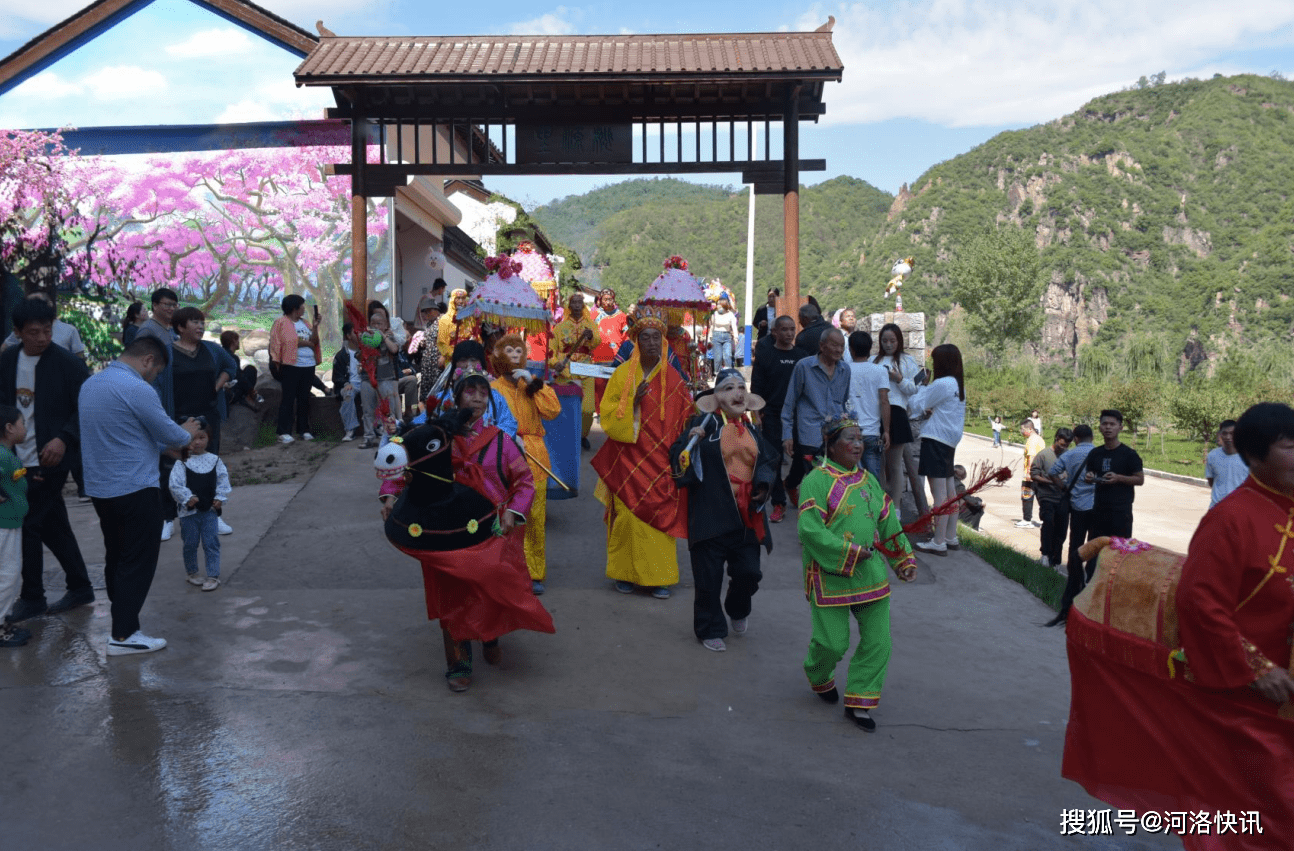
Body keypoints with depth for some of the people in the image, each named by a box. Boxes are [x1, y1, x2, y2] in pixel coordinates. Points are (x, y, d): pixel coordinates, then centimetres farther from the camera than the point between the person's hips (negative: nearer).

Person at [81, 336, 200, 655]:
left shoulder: (90, 383, 10)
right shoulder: (136, 389, -18)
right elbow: (171, 435, -11)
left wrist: (167, 443, 20)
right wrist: (187, 434, 12)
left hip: (99, 488, 9)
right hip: (135, 489, -9)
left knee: (116, 557, 17)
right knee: (139, 561, -1)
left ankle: (121, 619, 27)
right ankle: (124, 635, 1)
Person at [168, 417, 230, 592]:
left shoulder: (215, 461, 2)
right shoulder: (182, 463, -5)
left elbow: (223, 481, 3)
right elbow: (175, 485, -10)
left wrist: (220, 498, -9)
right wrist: (187, 497, -21)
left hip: (210, 510, 1)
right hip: (189, 511, -1)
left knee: (211, 543, 1)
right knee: (190, 544, 11)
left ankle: (213, 576, 7)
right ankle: (192, 573, 28)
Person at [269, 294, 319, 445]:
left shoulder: (305, 323, 18)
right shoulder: (282, 322, 0)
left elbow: (314, 341, 13)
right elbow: (289, 341, -10)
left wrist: (315, 326, 2)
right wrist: (306, 343, -5)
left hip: (308, 365, 6)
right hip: (291, 365, -6)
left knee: (304, 398, 8)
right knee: (288, 399, -6)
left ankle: (304, 430, 14)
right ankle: (284, 432, -5)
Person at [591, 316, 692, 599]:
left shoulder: (672, 379, 5)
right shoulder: (622, 374, 1)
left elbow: (684, 421, 8)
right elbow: (608, 416, -2)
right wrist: (633, 403, -17)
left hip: (660, 459, 1)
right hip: (629, 459, -1)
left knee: (660, 515, 0)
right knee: (627, 514, -1)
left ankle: (658, 576, 9)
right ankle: (624, 572, 13)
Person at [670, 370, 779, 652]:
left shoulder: (754, 426, 10)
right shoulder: (705, 422, -4)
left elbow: (771, 459, 20)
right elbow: (679, 459, -6)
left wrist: (764, 485, 3)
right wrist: (691, 441, -25)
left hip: (747, 515, 4)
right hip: (711, 514, -4)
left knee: (749, 572, 6)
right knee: (709, 578, 2)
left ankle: (738, 610, 38)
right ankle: (711, 629, 23)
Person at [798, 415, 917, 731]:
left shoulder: (869, 480, 12)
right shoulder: (816, 481, -10)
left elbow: (889, 524, 17)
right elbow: (809, 529, -19)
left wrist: (904, 559, 9)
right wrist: (848, 552, -20)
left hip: (871, 576, 6)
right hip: (830, 577, -6)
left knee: (878, 641, 3)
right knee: (832, 642, 1)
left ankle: (859, 702, 18)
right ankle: (819, 678, 35)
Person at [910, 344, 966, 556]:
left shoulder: (941, 384, -14)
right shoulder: (959, 384, 14)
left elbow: (917, 404, -9)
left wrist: (923, 387, 6)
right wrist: (931, 410, 6)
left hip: (936, 440, -10)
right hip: (950, 441, 10)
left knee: (939, 492, -9)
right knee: (949, 491, 14)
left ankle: (939, 542, -9)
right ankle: (951, 537, 21)